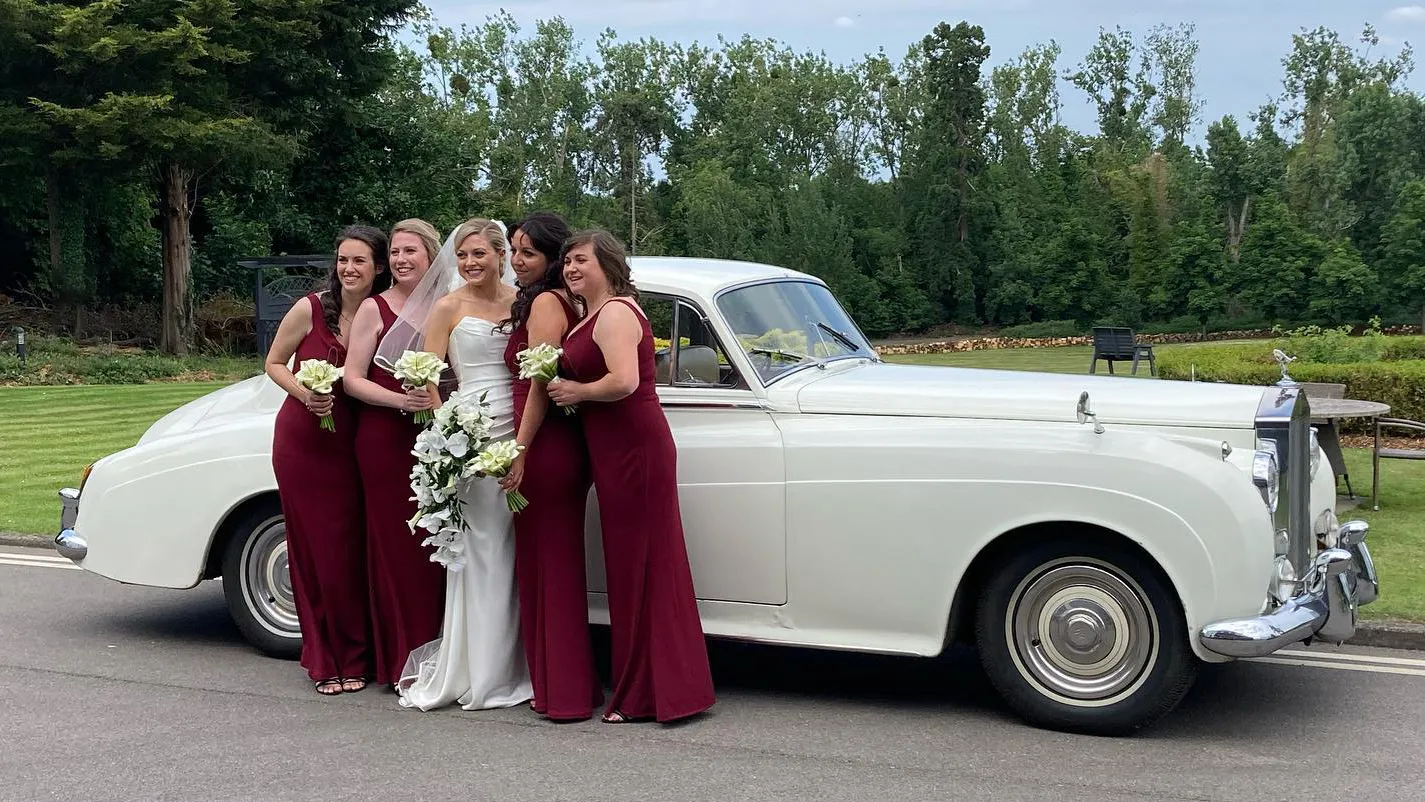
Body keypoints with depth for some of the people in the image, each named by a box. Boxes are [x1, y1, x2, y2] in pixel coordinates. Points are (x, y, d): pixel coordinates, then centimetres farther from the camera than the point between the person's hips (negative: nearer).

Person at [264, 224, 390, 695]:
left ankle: (352, 658, 15)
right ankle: (324, 658, 15)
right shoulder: (309, 310, -8)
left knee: (351, 549, 3)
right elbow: (274, 364, 3)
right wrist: (303, 392, -14)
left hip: (353, 443, 2)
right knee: (313, 548, 3)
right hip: (302, 439, -1)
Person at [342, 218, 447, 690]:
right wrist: (400, 401, -18)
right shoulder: (374, 309, 0)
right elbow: (352, 380, -3)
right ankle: (400, 663, 7)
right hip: (385, 438, -3)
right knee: (396, 544, -1)